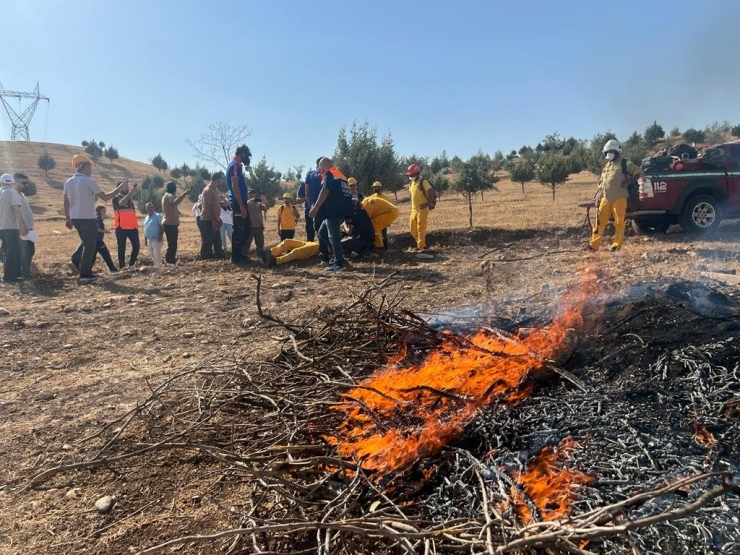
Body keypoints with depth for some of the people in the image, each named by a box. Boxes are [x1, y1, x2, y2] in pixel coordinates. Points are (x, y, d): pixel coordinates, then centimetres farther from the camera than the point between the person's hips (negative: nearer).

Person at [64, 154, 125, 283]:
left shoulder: (69, 182, 9)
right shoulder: (88, 181, -13)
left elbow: (66, 202, 12)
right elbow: (105, 197, -12)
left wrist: (67, 218, 20)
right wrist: (119, 188, -1)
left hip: (75, 218, 8)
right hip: (87, 218, -7)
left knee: (86, 242, 26)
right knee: (90, 246, 1)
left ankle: (75, 261, 11)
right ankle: (85, 275, 3)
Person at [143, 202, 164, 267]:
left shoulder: (158, 216, -6)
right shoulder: (146, 218, 15)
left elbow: (162, 227, -12)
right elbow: (145, 229, 20)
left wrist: (160, 236, -22)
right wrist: (145, 239, 17)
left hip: (156, 239, -7)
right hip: (149, 239, 8)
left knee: (157, 254, -12)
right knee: (152, 255, 11)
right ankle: (155, 267, 19)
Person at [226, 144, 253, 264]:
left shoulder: (237, 165, 18)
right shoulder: (234, 165, -14)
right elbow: (235, 187, -21)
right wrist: (241, 206, -22)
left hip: (240, 202, 10)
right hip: (238, 202, -10)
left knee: (246, 228, 14)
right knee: (239, 229, -6)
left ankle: (239, 254, 21)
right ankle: (236, 257, 0)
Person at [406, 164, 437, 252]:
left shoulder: (423, 182, -11)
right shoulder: (411, 184, 14)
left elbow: (431, 192, -19)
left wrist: (428, 203, -21)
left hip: (422, 210, -8)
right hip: (414, 210, 8)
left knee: (421, 229, -5)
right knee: (413, 228, 10)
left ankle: (420, 246, 1)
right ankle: (421, 244, 23)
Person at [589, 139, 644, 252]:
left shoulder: (625, 164, 2)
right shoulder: (606, 166, 22)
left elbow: (639, 172, -1)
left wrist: (628, 182, -13)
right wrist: (597, 196, 17)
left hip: (619, 198, -6)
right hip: (605, 199, 6)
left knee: (619, 222, -1)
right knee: (600, 222, 3)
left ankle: (616, 245, 4)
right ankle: (593, 245, 6)